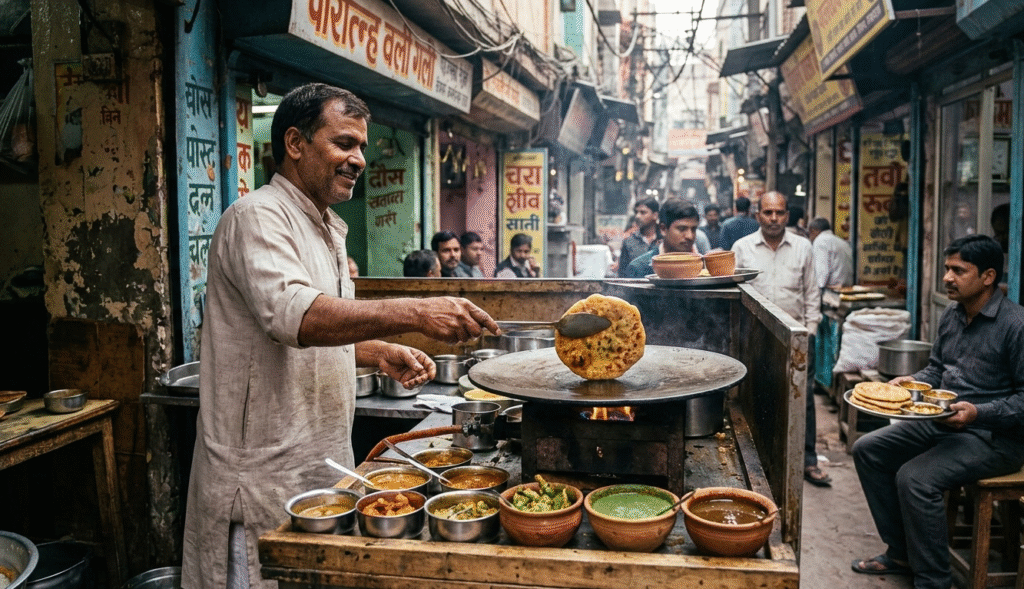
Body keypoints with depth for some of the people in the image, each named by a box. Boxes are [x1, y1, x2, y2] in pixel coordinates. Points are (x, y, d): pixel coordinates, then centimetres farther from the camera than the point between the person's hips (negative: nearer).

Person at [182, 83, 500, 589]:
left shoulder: (327, 231, 15)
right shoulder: (257, 218, -15)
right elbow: (294, 315, -33)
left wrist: (381, 353, 5)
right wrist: (414, 313, -39)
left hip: (319, 462, 9)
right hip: (263, 473, -9)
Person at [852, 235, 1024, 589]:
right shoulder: (952, 315, 8)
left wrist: (978, 412, -27)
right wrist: (910, 381, 0)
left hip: (993, 436, -9)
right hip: (941, 423, 9)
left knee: (914, 478, -28)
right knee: (867, 450, 1)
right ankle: (900, 552, 11)